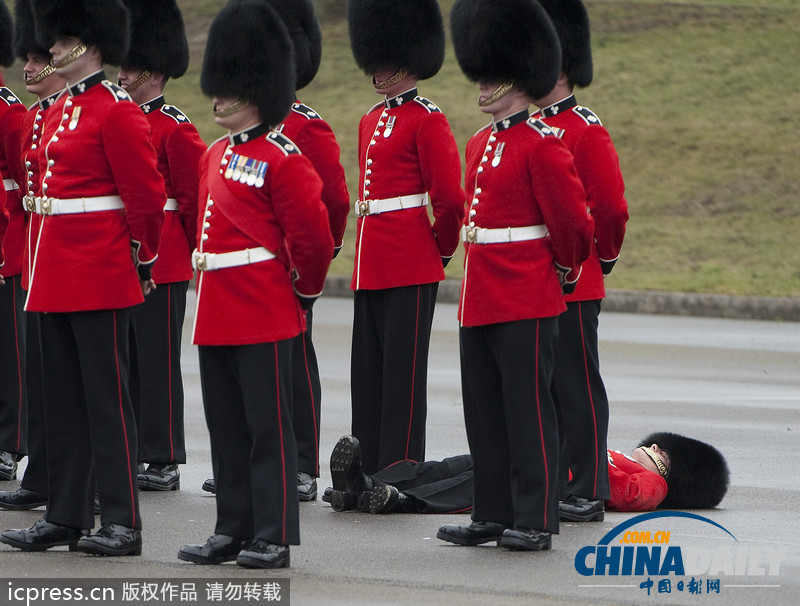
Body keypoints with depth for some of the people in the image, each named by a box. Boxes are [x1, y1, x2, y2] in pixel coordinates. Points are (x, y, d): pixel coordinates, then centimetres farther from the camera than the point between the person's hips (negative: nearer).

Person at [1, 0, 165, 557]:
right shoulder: (59, 113, 15)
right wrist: (47, 269, 19)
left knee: (106, 396, -6)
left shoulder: (117, 111, -12)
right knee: (64, 398, 11)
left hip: (102, 278, -9)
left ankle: (123, 524, -3)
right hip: (57, 276, 9)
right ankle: (67, 516, 17)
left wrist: (142, 259, -5)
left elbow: (148, 193, -12)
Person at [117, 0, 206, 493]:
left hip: (164, 262, -8)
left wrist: (194, 251, -3)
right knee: (127, 355, 10)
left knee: (158, 356, -3)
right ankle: (132, 451, 16)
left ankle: (164, 461, 2)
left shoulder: (176, 128, -10)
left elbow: (196, 196, -9)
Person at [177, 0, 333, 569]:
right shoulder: (215, 155, 13)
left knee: (268, 426, -3)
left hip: (264, 315, -8)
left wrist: (305, 288, -2)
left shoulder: (281, 158, -12)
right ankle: (233, 531, 18)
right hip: (216, 313, 8)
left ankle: (274, 537, 0)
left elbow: (312, 231, -12)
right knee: (226, 427, 11)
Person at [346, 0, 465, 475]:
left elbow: (451, 199, -12)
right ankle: (370, 470, 14)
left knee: (404, 369, -4)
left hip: (411, 271, -8)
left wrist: (441, 250, -1)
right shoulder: (371, 122, 16)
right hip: (371, 268, 8)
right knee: (368, 372, 9)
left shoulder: (427, 121, -9)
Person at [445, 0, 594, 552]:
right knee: (484, 411, 11)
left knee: (528, 408, -4)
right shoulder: (480, 144, 13)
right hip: (481, 299, 8)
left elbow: (573, 221, -12)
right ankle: (494, 513, 18)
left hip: (527, 303, -8)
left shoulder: (542, 145, -12)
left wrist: (564, 271, 2)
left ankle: (536, 520, 1)